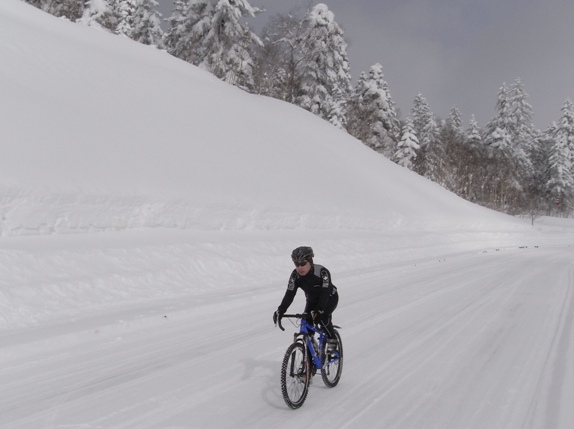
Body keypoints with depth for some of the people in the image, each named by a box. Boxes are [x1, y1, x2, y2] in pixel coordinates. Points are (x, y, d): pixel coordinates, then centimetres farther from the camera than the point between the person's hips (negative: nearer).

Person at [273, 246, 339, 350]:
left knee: (322, 317, -29)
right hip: (312, 300, 5)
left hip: (330, 298, -4)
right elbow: (289, 295, -25)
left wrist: (319, 310, -53)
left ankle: (332, 341, -7)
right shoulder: (295, 275, -20)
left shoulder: (322, 272, -33)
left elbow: (325, 293, -39)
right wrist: (280, 310, -39)